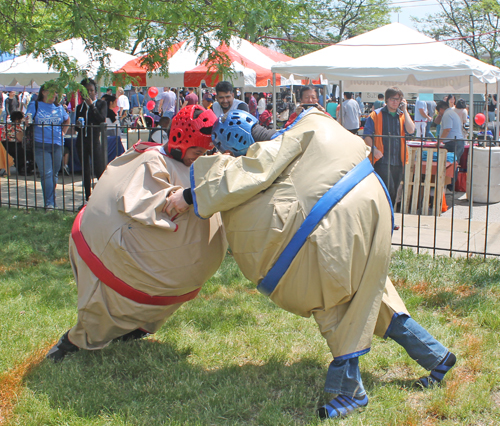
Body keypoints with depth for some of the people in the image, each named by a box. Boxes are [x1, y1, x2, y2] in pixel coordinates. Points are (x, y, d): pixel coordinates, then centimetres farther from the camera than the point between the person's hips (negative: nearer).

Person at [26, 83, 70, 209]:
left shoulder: (58, 107, 13)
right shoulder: (34, 105, 3)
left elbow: (67, 120, 28)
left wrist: (63, 132, 15)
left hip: (57, 145, 4)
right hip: (41, 145, -4)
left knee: (54, 174, 9)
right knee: (46, 173, -12)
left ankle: (52, 202, 21)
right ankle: (49, 203, -12)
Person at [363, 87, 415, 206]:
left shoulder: (403, 115, 13)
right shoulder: (376, 115, 3)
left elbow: (411, 130, -5)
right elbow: (366, 135, -1)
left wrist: (404, 111, -3)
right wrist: (374, 149, -16)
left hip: (398, 161, 5)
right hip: (382, 160, -4)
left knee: (393, 192, 10)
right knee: (389, 190, -16)